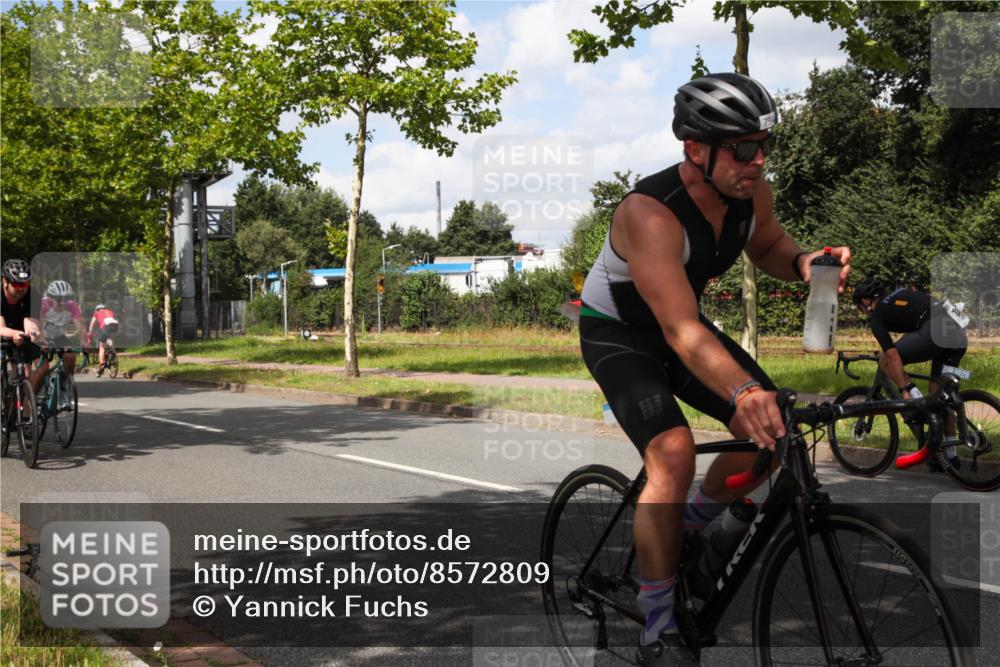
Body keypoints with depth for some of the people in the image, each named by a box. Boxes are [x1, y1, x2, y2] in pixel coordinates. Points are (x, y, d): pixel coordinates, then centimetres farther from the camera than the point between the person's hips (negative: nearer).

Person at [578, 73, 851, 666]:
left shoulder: (752, 192, -15)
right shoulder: (650, 212, -36)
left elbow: (767, 246, 7)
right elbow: (683, 333, -44)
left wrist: (804, 262, -17)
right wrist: (743, 391, -60)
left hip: (679, 323, 7)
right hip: (617, 334, -7)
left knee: (773, 430, -7)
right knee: (674, 454, -28)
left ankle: (689, 530, 19)